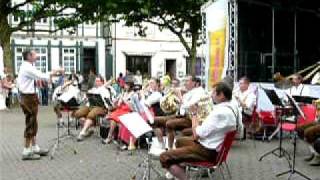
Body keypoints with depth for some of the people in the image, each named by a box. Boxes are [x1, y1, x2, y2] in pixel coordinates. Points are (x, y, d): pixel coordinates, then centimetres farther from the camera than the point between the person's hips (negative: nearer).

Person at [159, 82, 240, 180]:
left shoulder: (220, 112, -29)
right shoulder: (232, 106, 0)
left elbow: (196, 134, -23)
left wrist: (194, 113, -9)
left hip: (209, 151, -10)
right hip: (217, 144, 10)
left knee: (164, 157, -16)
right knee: (180, 141, 32)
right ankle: (178, 171, 37)